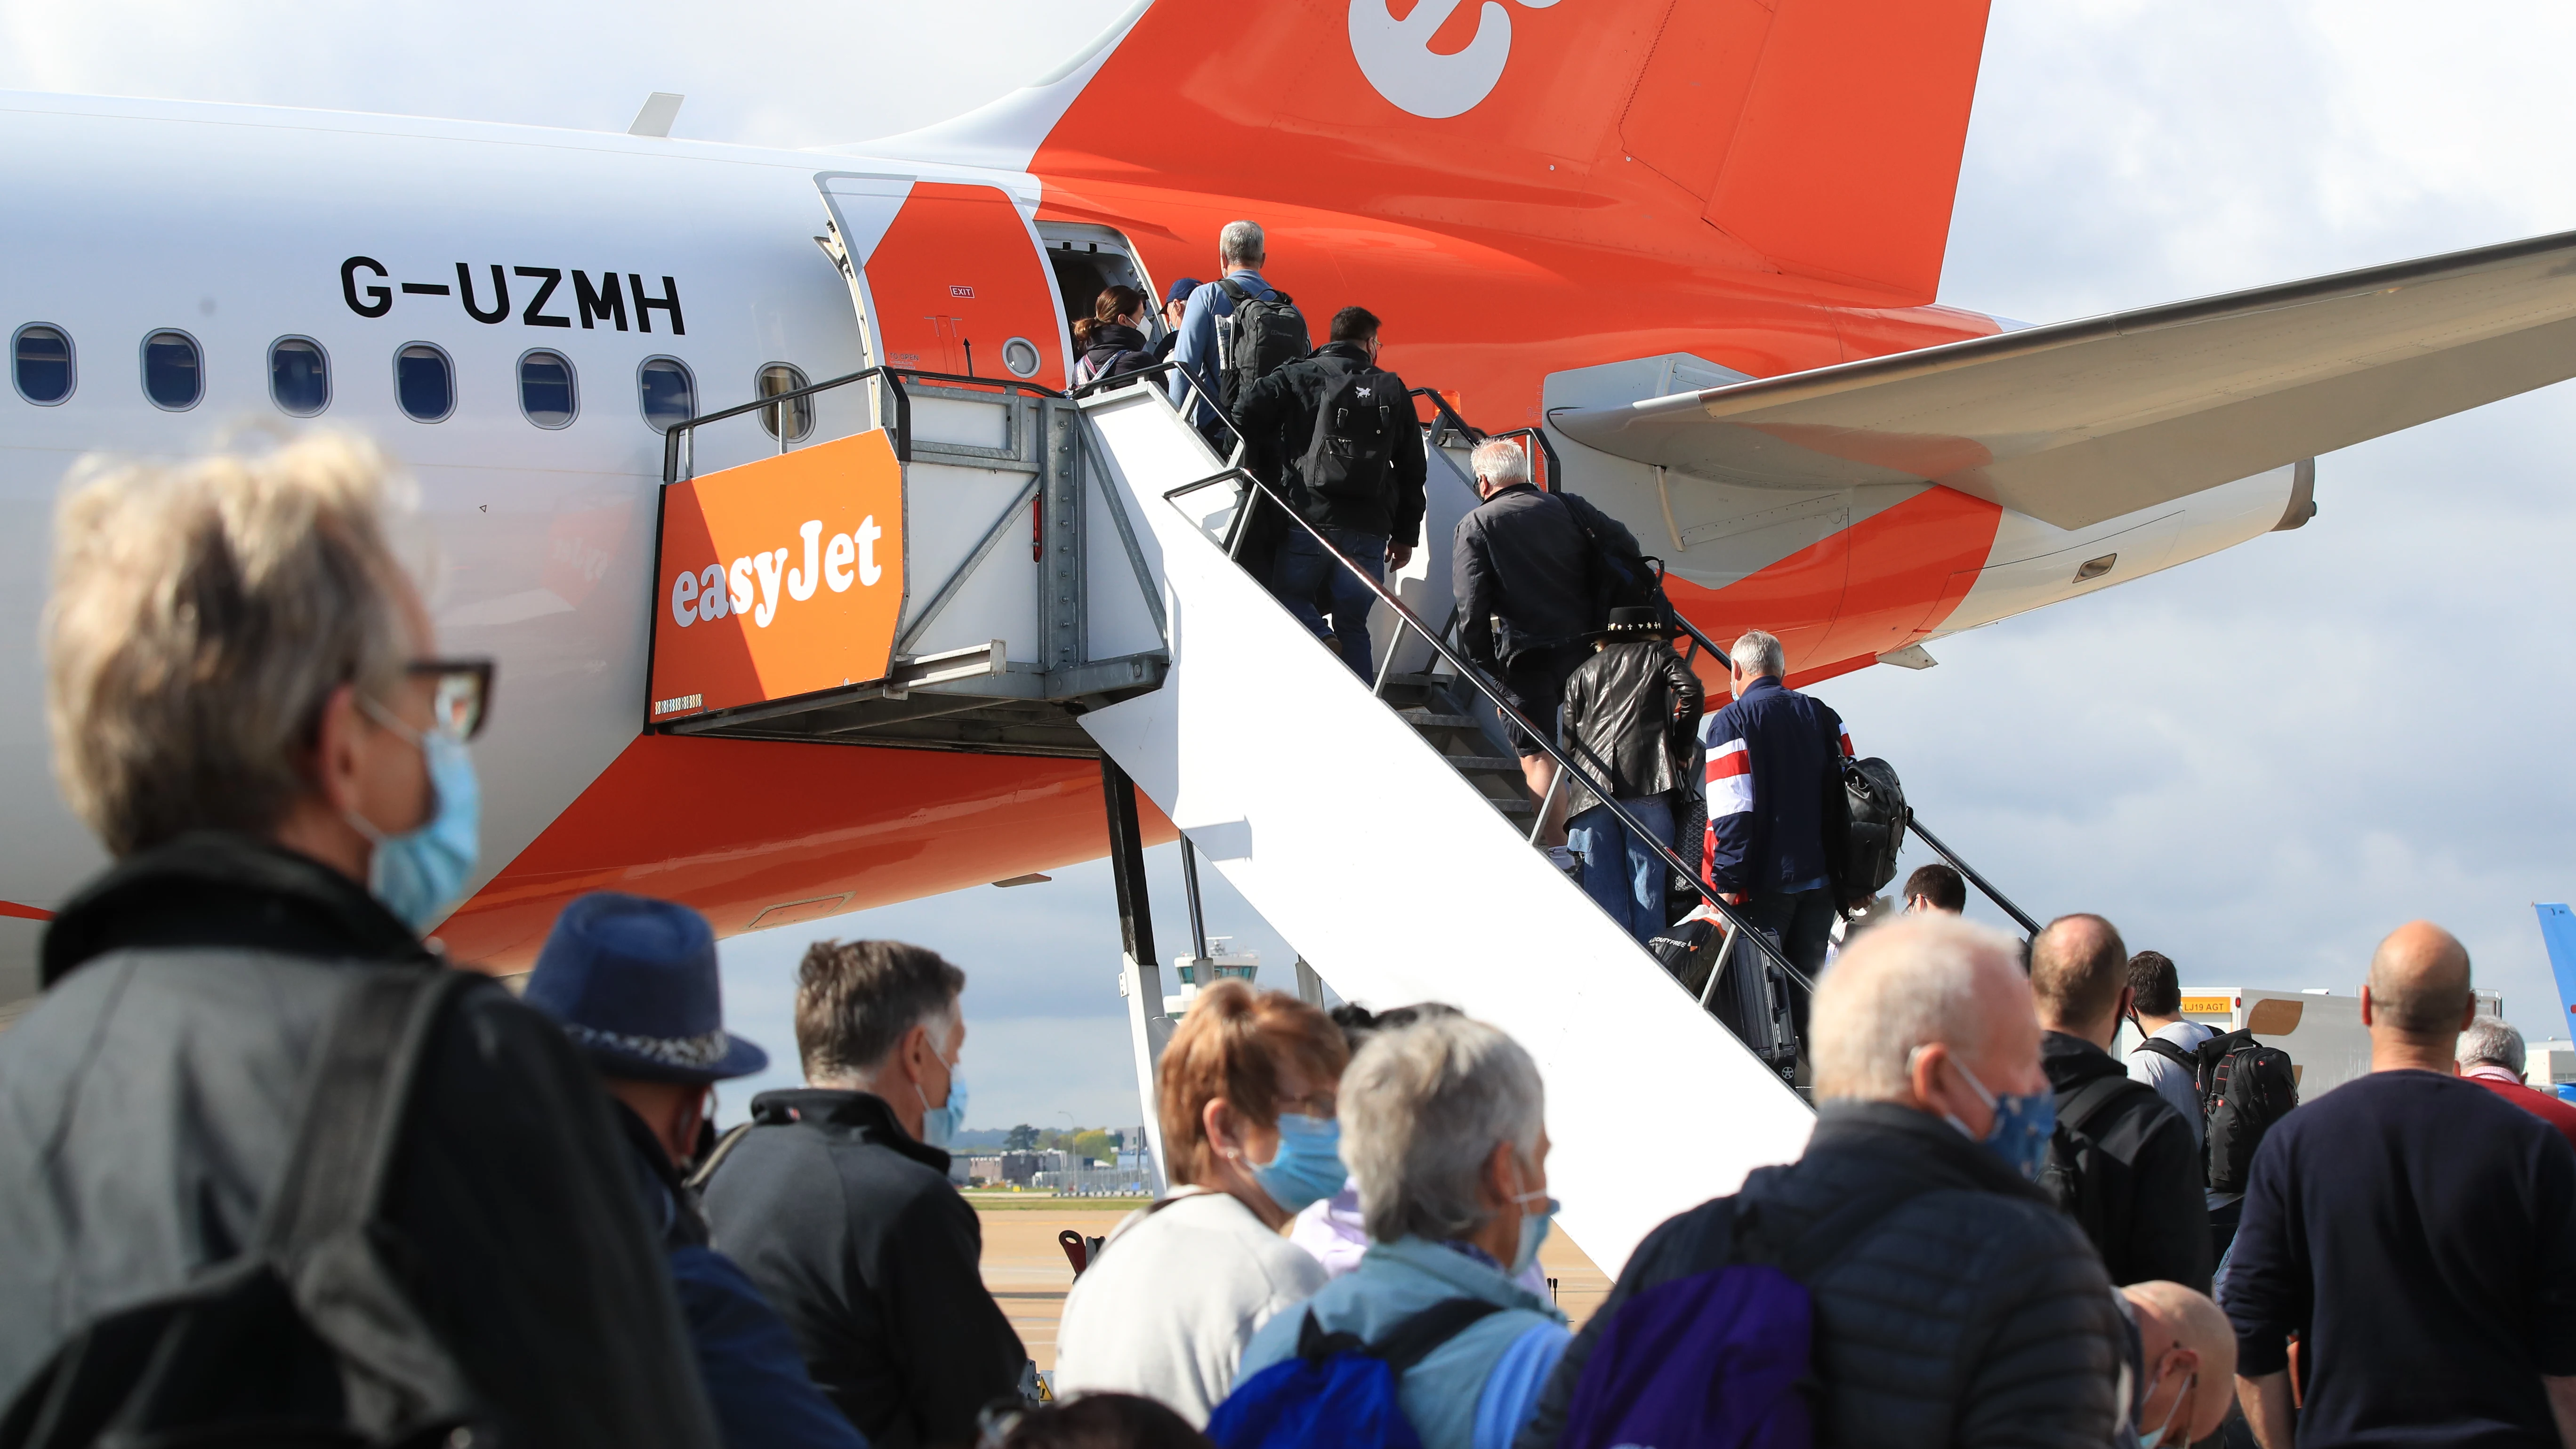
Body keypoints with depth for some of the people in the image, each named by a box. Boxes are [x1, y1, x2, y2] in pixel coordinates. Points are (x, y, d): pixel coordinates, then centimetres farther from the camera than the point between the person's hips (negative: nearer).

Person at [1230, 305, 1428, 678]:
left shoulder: (1299, 376, 6)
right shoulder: (1391, 389, 11)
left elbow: (1245, 414, -10)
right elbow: (1412, 466, 11)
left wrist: (1257, 467, 7)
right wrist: (1405, 535, 18)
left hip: (1309, 517, -2)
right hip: (1368, 528, 2)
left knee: (1289, 594, 17)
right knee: (1353, 623, 8)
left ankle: (1320, 638, -13)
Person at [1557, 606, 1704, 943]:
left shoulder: (1583, 673, 25)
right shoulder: (1658, 655, 17)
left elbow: (1569, 738, 18)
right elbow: (1689, 689, -3)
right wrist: (1680, 746, 6)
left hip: (1590, 789, 3)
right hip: (1647, 781, -3)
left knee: (1603, 890, 2)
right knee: (1647, 886, -3)